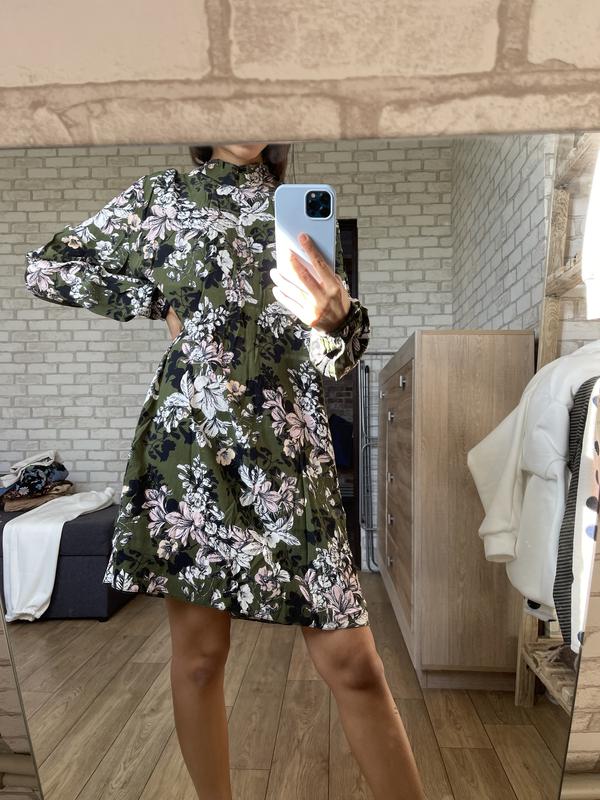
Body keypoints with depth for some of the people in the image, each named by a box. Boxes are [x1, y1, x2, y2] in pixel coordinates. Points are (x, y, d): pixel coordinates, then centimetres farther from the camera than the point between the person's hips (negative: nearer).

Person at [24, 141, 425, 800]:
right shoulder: (161, 193, 12)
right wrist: (163, 303, 5)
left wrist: (333, 316, -15)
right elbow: (45, 268, 15)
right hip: (190, 438, -1)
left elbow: (340, 357, 9)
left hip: (290, 447, 2)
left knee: (351, 661, 0)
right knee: (199, 652, 10)